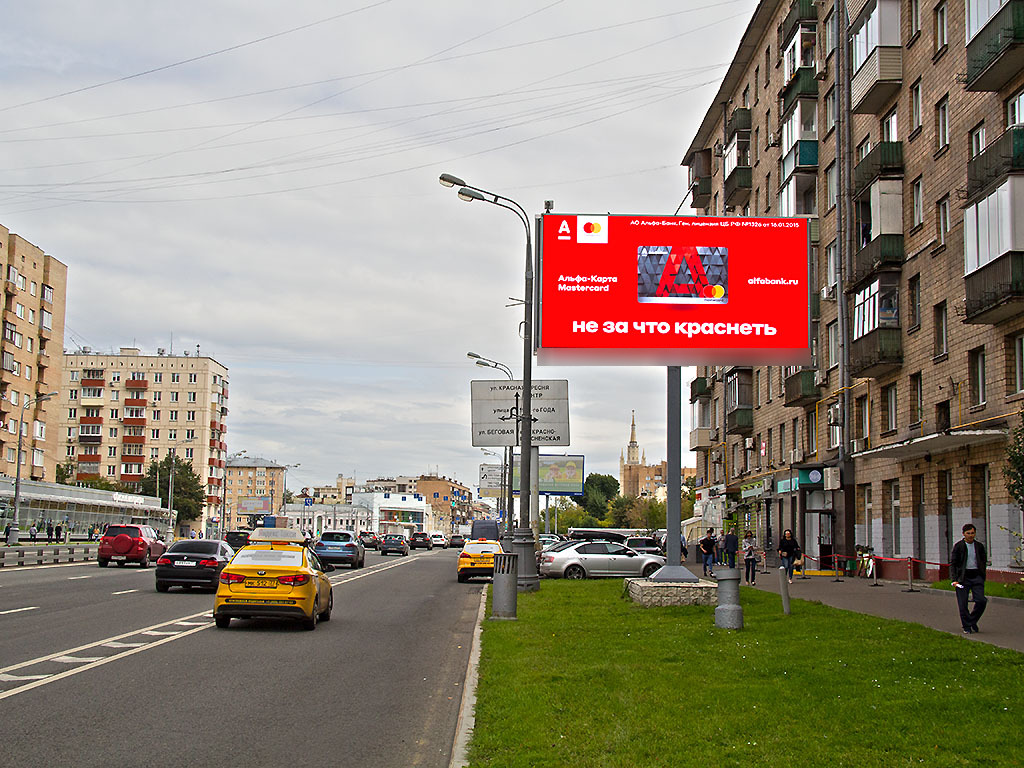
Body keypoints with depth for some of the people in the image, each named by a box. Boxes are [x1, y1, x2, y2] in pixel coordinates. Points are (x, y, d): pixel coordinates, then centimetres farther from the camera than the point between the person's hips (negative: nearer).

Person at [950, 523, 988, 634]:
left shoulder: (979, 546, 9)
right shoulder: (958, 546, -1)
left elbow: (984, 561, 18)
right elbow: (953, 563, -2)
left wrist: (982, 577, 11)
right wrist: (954, 579, -11)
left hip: (976, 577, 2)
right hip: (963, 577, -2)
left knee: (981, 600, -10)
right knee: (963, 604, -4)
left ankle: (973, 621, 14)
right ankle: (967, 627, 11)